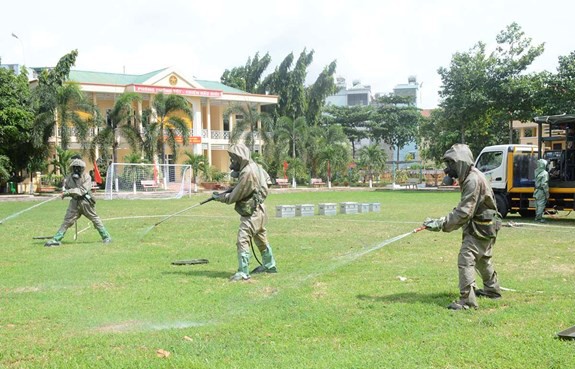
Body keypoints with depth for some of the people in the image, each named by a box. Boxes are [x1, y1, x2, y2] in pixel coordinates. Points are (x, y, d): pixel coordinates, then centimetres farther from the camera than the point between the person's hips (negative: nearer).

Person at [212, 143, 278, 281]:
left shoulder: (247, 173, -23)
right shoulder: (256, 166, 4)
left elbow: (234, 196, -18)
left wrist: (219, 197, -3)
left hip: (251, 213, -11)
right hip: (259, 211, 11)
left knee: (242, 240, -14)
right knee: (261, 239, 23)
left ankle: (243, 272, -17)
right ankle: (269, 265, 38)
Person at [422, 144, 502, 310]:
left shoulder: (473, 180, -25)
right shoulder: (469, 177, 7)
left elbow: (464, 212, -29)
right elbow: (463, 208, 11)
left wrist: (441, 224, -29)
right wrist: (441, 221, 5)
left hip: (481, 227, -11)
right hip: (483, 226, 11)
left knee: (466, 259, -14)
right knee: (482, 258, 26)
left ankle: (467, 300, -15)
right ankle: (492, 289, 43)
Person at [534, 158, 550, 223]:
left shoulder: (536, 171, 5)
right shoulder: (545, 173, -18)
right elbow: (544, 184, -21)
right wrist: (547, 193, -15)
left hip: (536, 191, 8)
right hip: (541, 191, -8)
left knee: (537, 205, 16)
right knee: (541, 205, -2)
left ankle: (537, 217, 24)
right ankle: (539, 218, -1)